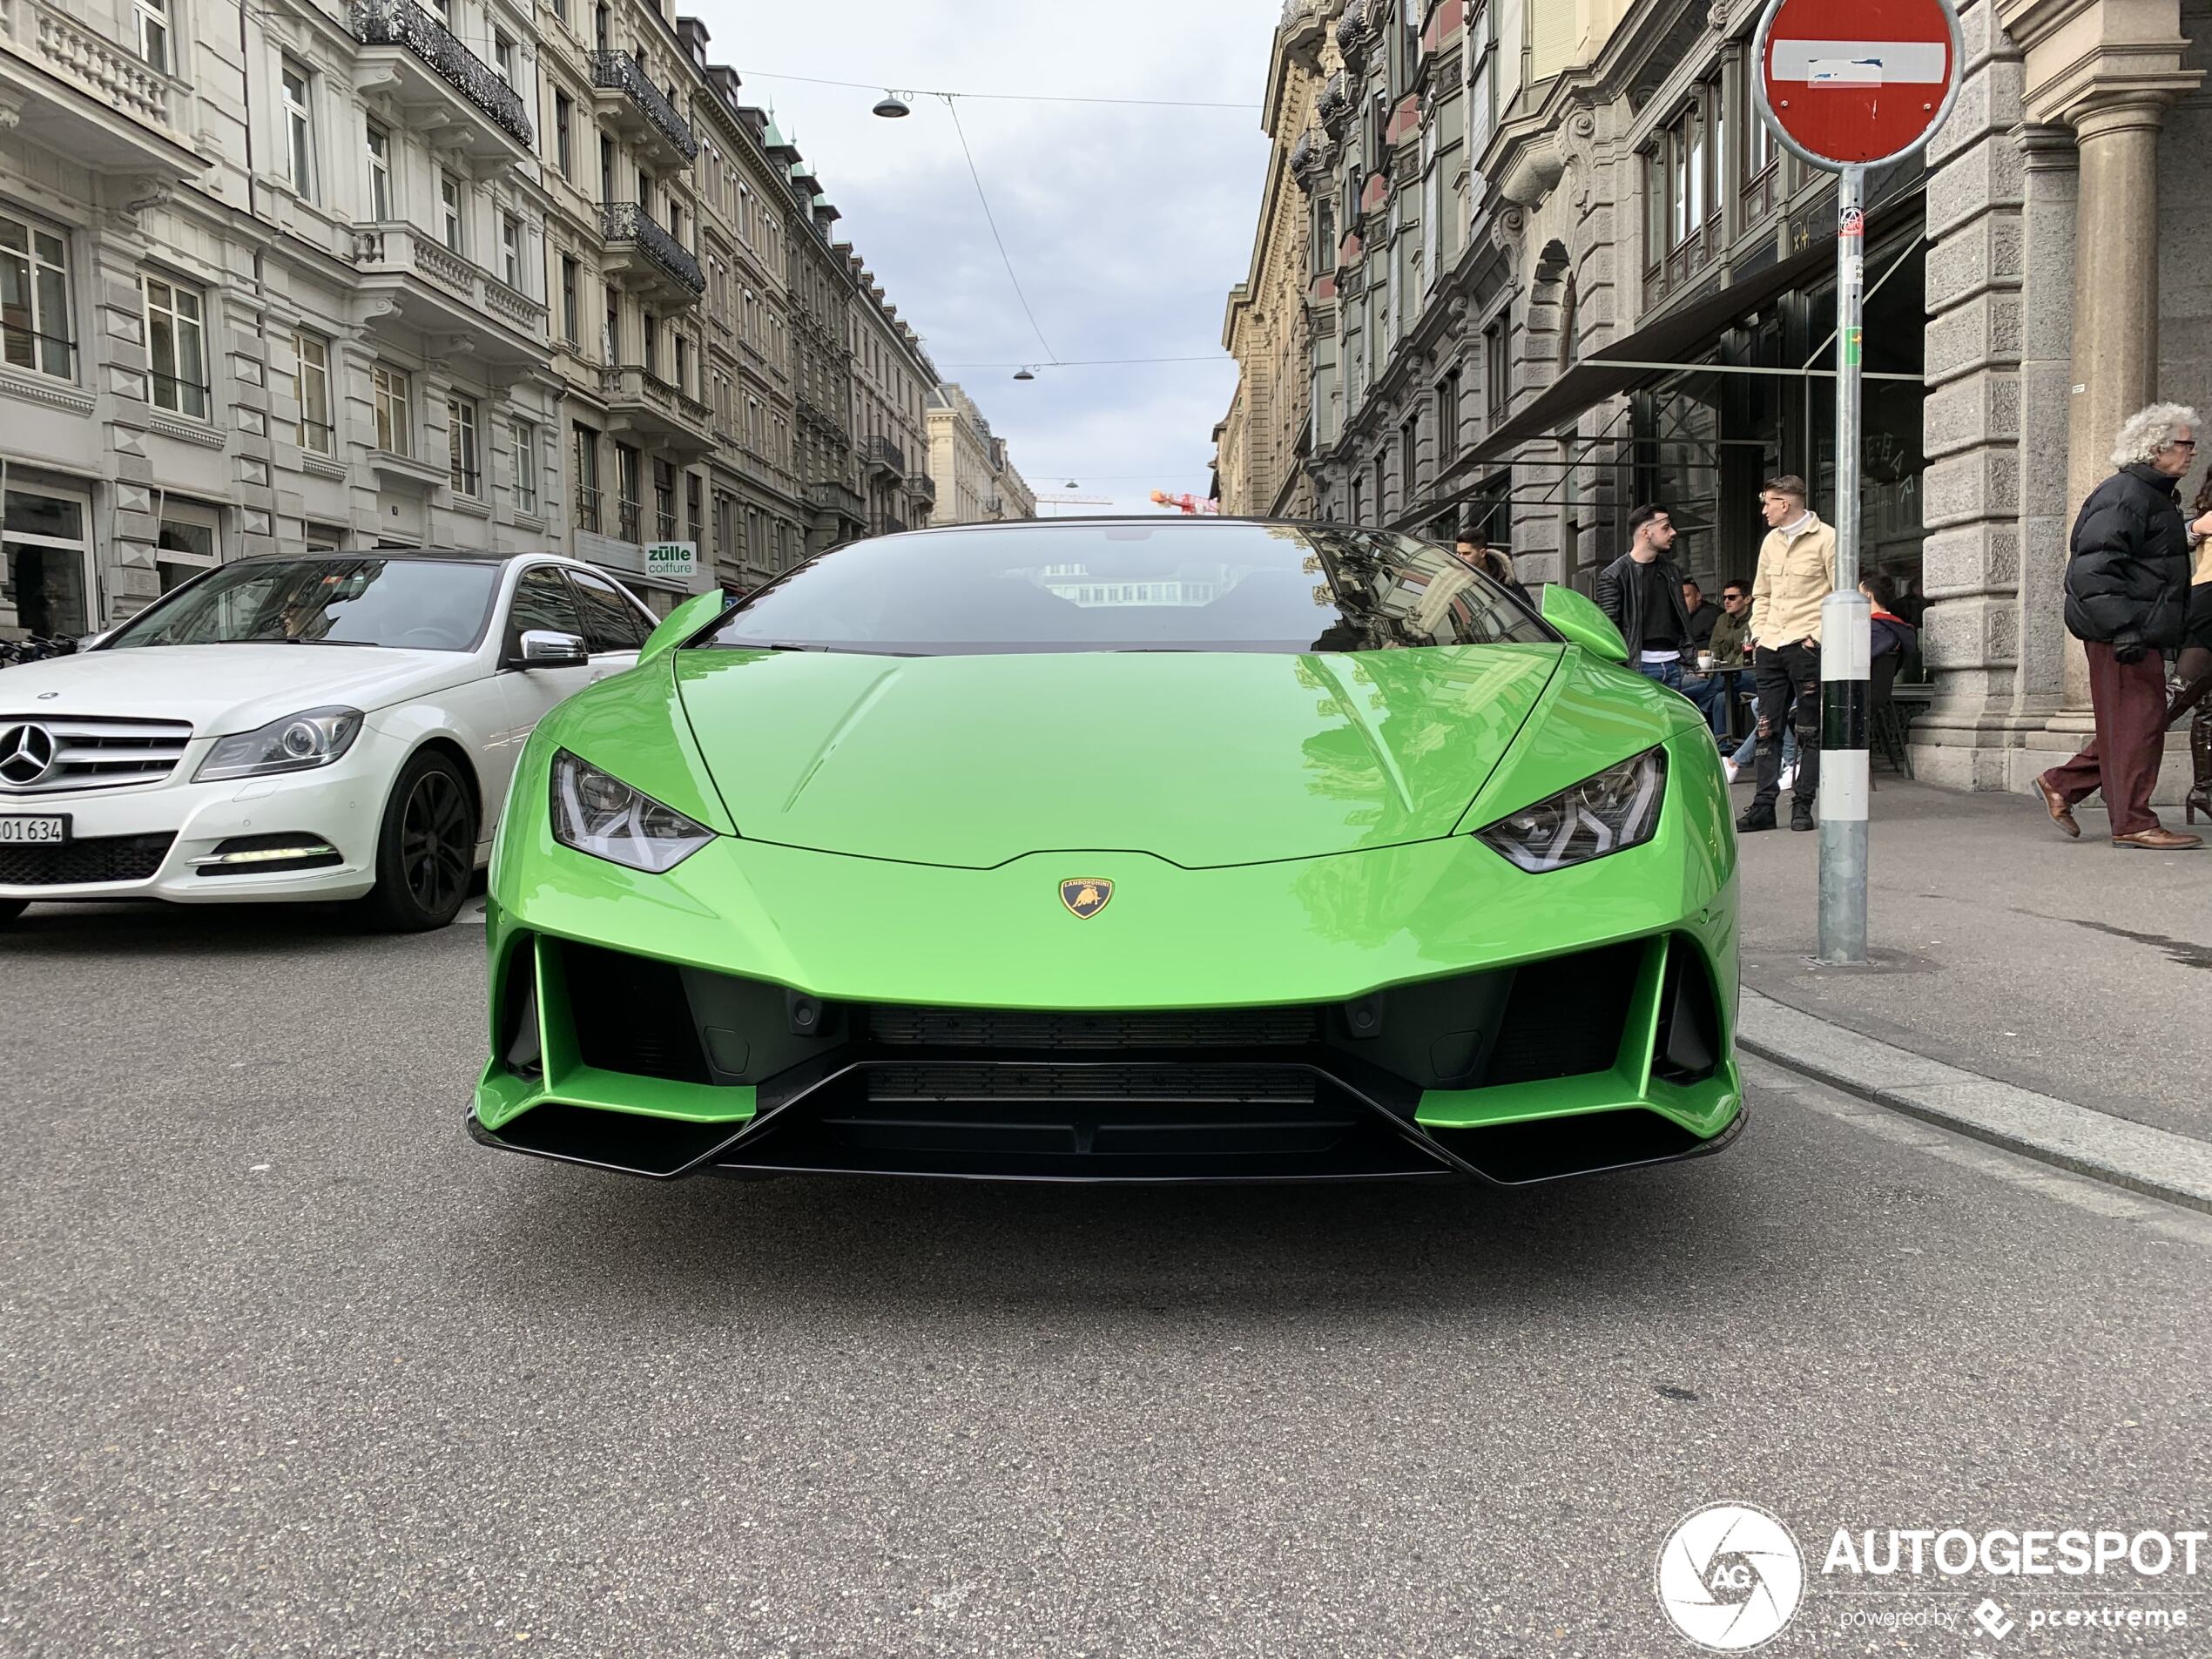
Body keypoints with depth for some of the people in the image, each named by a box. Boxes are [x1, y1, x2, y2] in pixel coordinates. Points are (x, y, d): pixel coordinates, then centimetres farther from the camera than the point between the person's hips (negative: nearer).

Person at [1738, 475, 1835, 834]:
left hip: (1806, 647, -6)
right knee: (1768, 729, 4)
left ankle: (1802, 805, 5)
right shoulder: (1771, 541, 16)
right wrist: (1757, 634, 11)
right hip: (1770, 648, 6)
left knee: (1809, 732, 0)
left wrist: (1818, 636, -12)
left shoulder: (1825, 539, -4)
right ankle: (1764, 806, 5)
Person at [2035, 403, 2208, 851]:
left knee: (2130, 725, 12)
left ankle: (2061, 785, 21)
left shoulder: (2157, 496, 20)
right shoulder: (2124, 495, -13)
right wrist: (2122, 627, -26)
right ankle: (2133, 823, -2)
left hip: (2142, 632, 11)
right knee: (2137, 721, -7)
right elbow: (2092, 567, -22)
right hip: (2123, 636, -11)